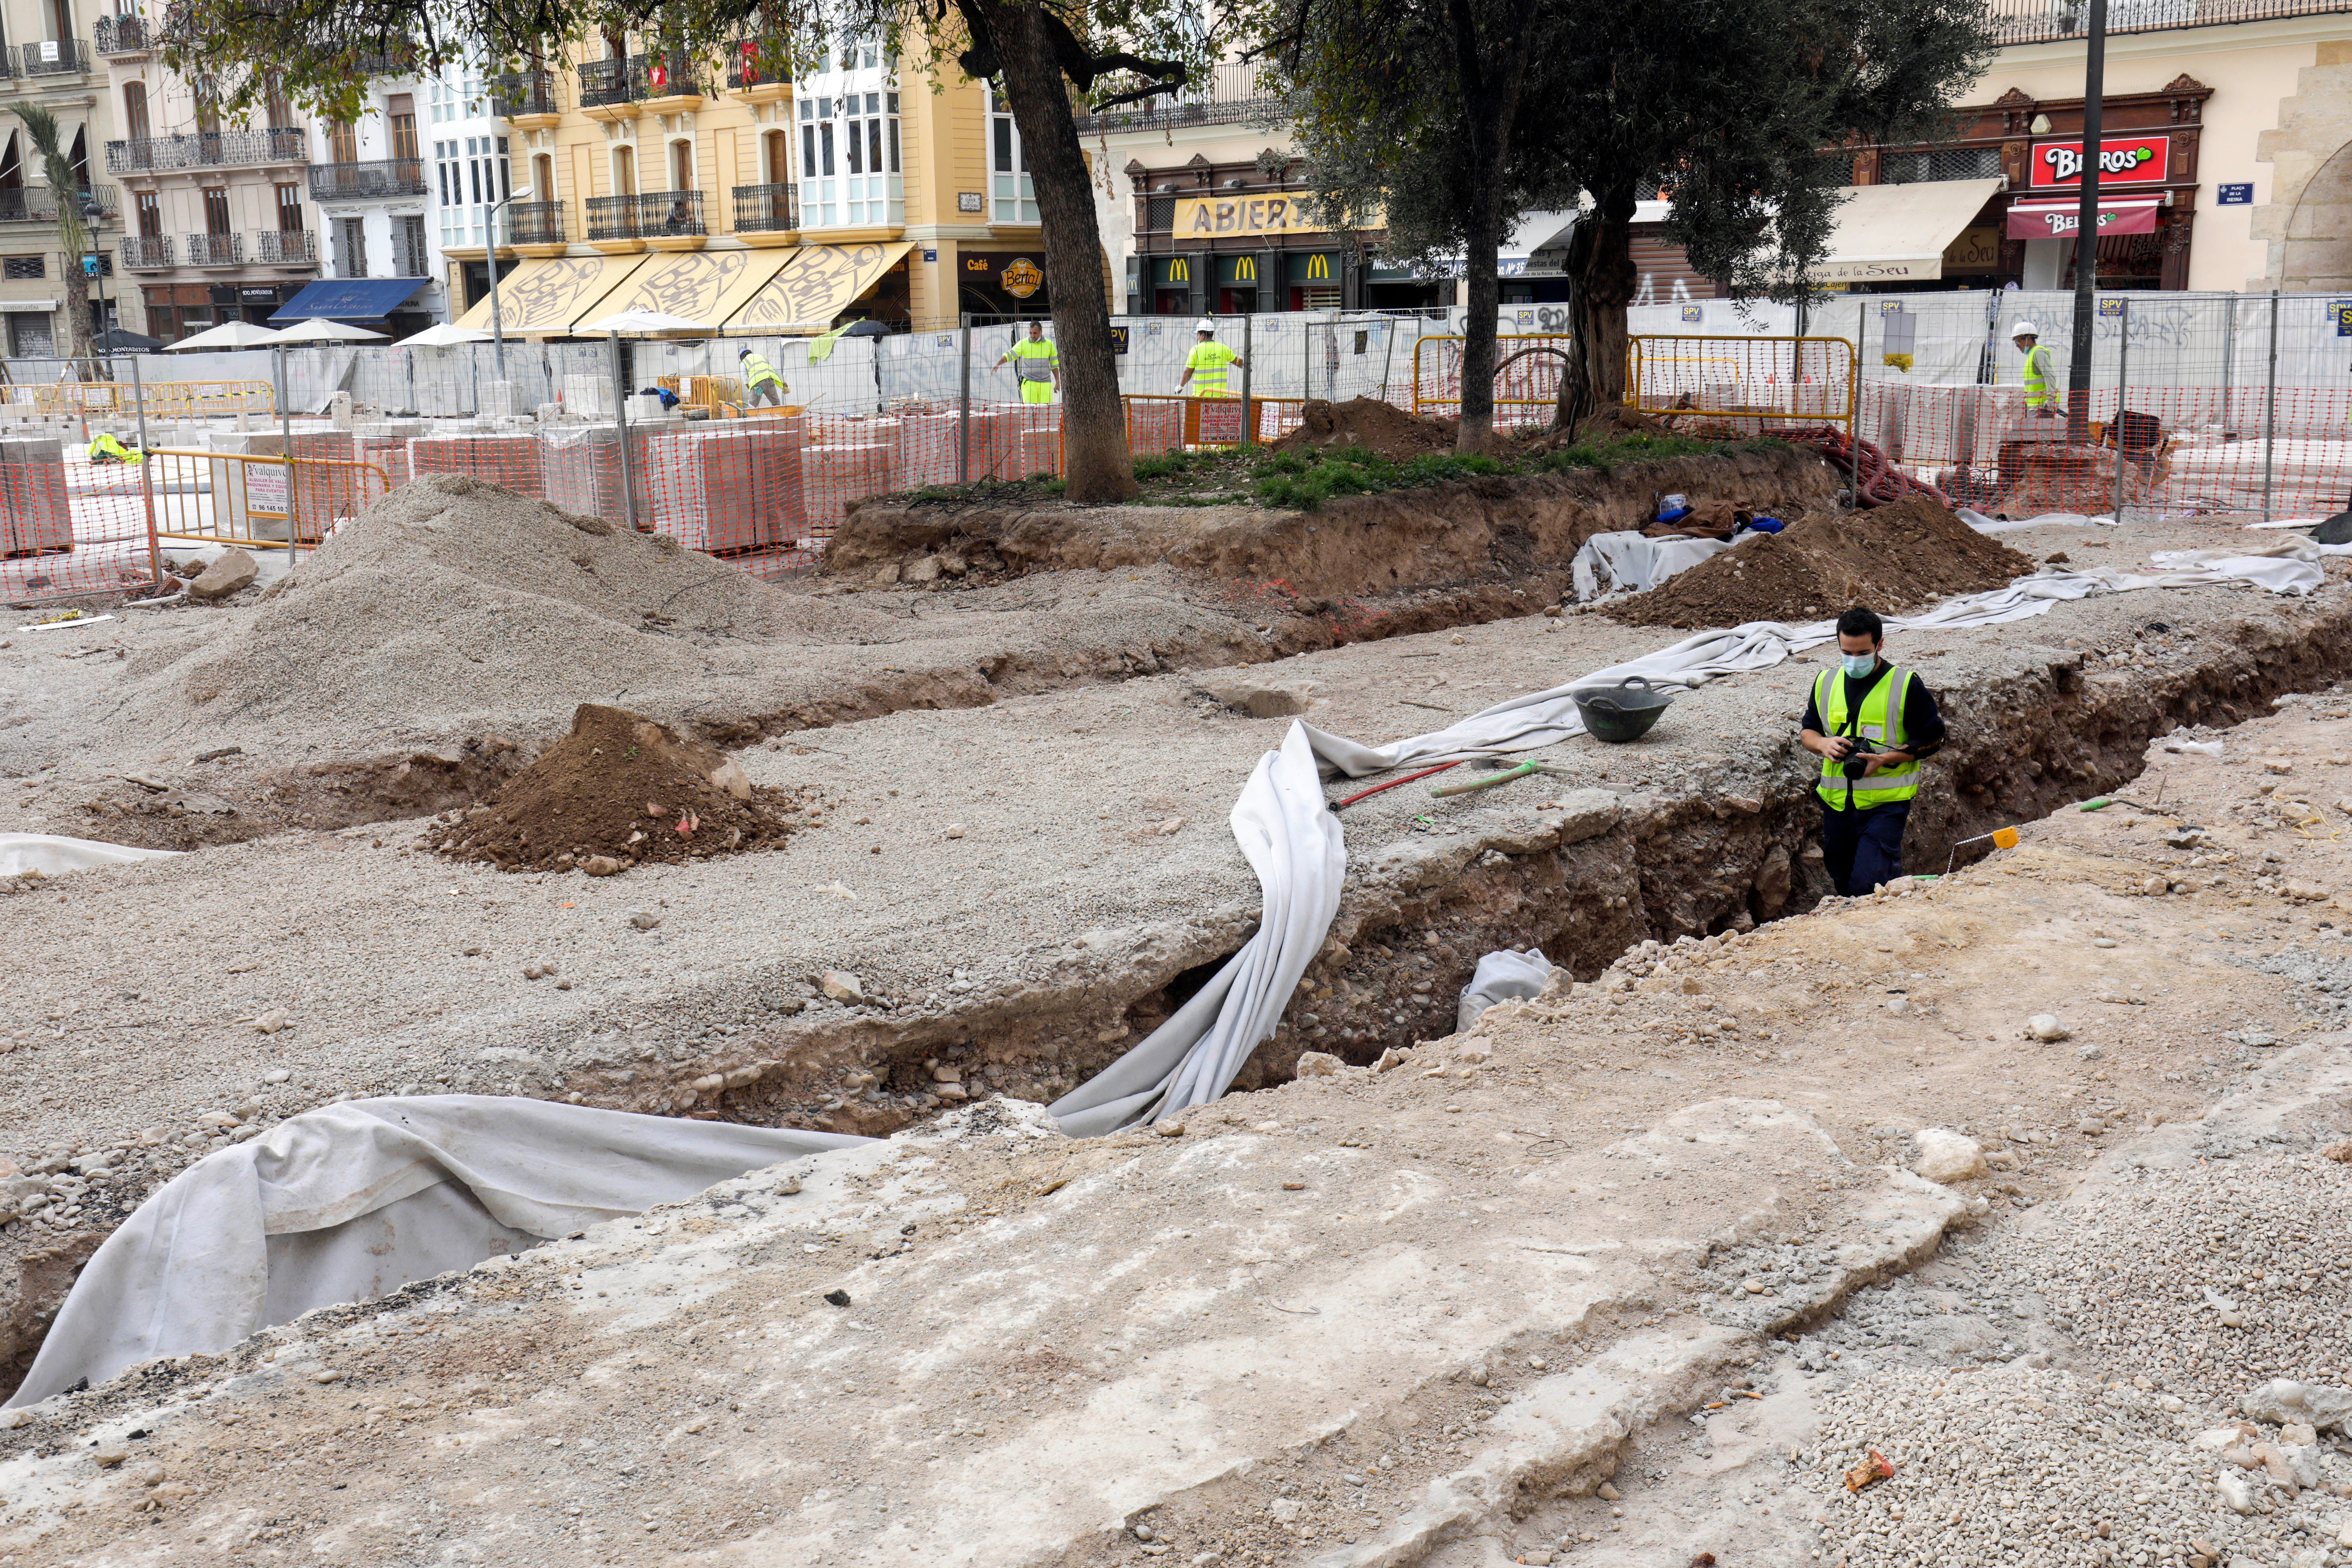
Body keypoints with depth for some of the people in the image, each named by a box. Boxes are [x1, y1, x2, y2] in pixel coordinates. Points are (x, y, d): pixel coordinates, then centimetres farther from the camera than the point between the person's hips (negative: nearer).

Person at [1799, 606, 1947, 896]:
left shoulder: (1906, 685, -5)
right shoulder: (1825, 682, 8)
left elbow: (1933, 740, -3)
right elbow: (1806, 731, 17)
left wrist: (1885, 759, -17)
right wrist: (1824, 744, -8)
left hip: (1885, 804, -5)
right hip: (1837, 804, 5)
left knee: (1868, 885, -18)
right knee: (1843, 883, 15)